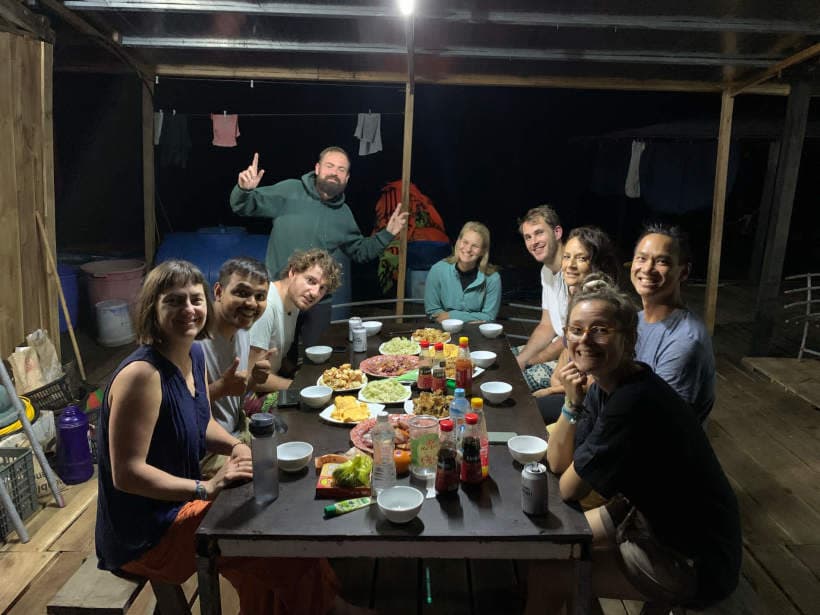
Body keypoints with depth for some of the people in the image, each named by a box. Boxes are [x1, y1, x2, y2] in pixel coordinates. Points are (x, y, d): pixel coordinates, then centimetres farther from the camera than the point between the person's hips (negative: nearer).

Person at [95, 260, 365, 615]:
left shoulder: (195, 355, -1)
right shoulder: (142, 374, -27)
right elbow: (126, 474, -26)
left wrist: (236, 446, -6)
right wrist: (207, 488, -27)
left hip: (180, 504, 8)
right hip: (143, 535, -8)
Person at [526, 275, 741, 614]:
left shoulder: (632, 402, -31)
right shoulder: (603, 386, -4)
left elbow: (569, 490, -20)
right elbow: (557, 463, -1)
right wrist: (572, 403, -15)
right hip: (648, 516, 8)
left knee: (546, 571, -4)